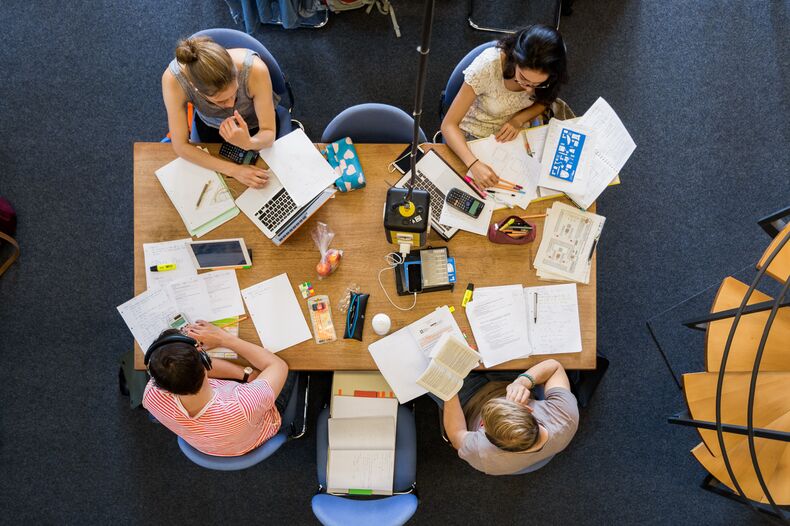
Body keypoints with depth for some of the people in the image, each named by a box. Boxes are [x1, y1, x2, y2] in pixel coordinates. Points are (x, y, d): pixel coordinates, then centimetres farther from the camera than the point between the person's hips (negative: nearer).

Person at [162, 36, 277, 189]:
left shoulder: (255, 69, -42)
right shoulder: (173, 79, -40)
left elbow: (269, 134, -30)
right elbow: (180, 146, -29)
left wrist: (248, 143, -54)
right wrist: (233, 170, -36)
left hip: (254, 127, 0)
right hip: (210, 127, 0)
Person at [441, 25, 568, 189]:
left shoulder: (543, 73, -22)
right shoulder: (487, 66, -33)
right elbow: (448, 125, -29)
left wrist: (519, 120, -20)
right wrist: (474, 164, -46)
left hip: (515, 134, 3)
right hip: (475, 138, -3)